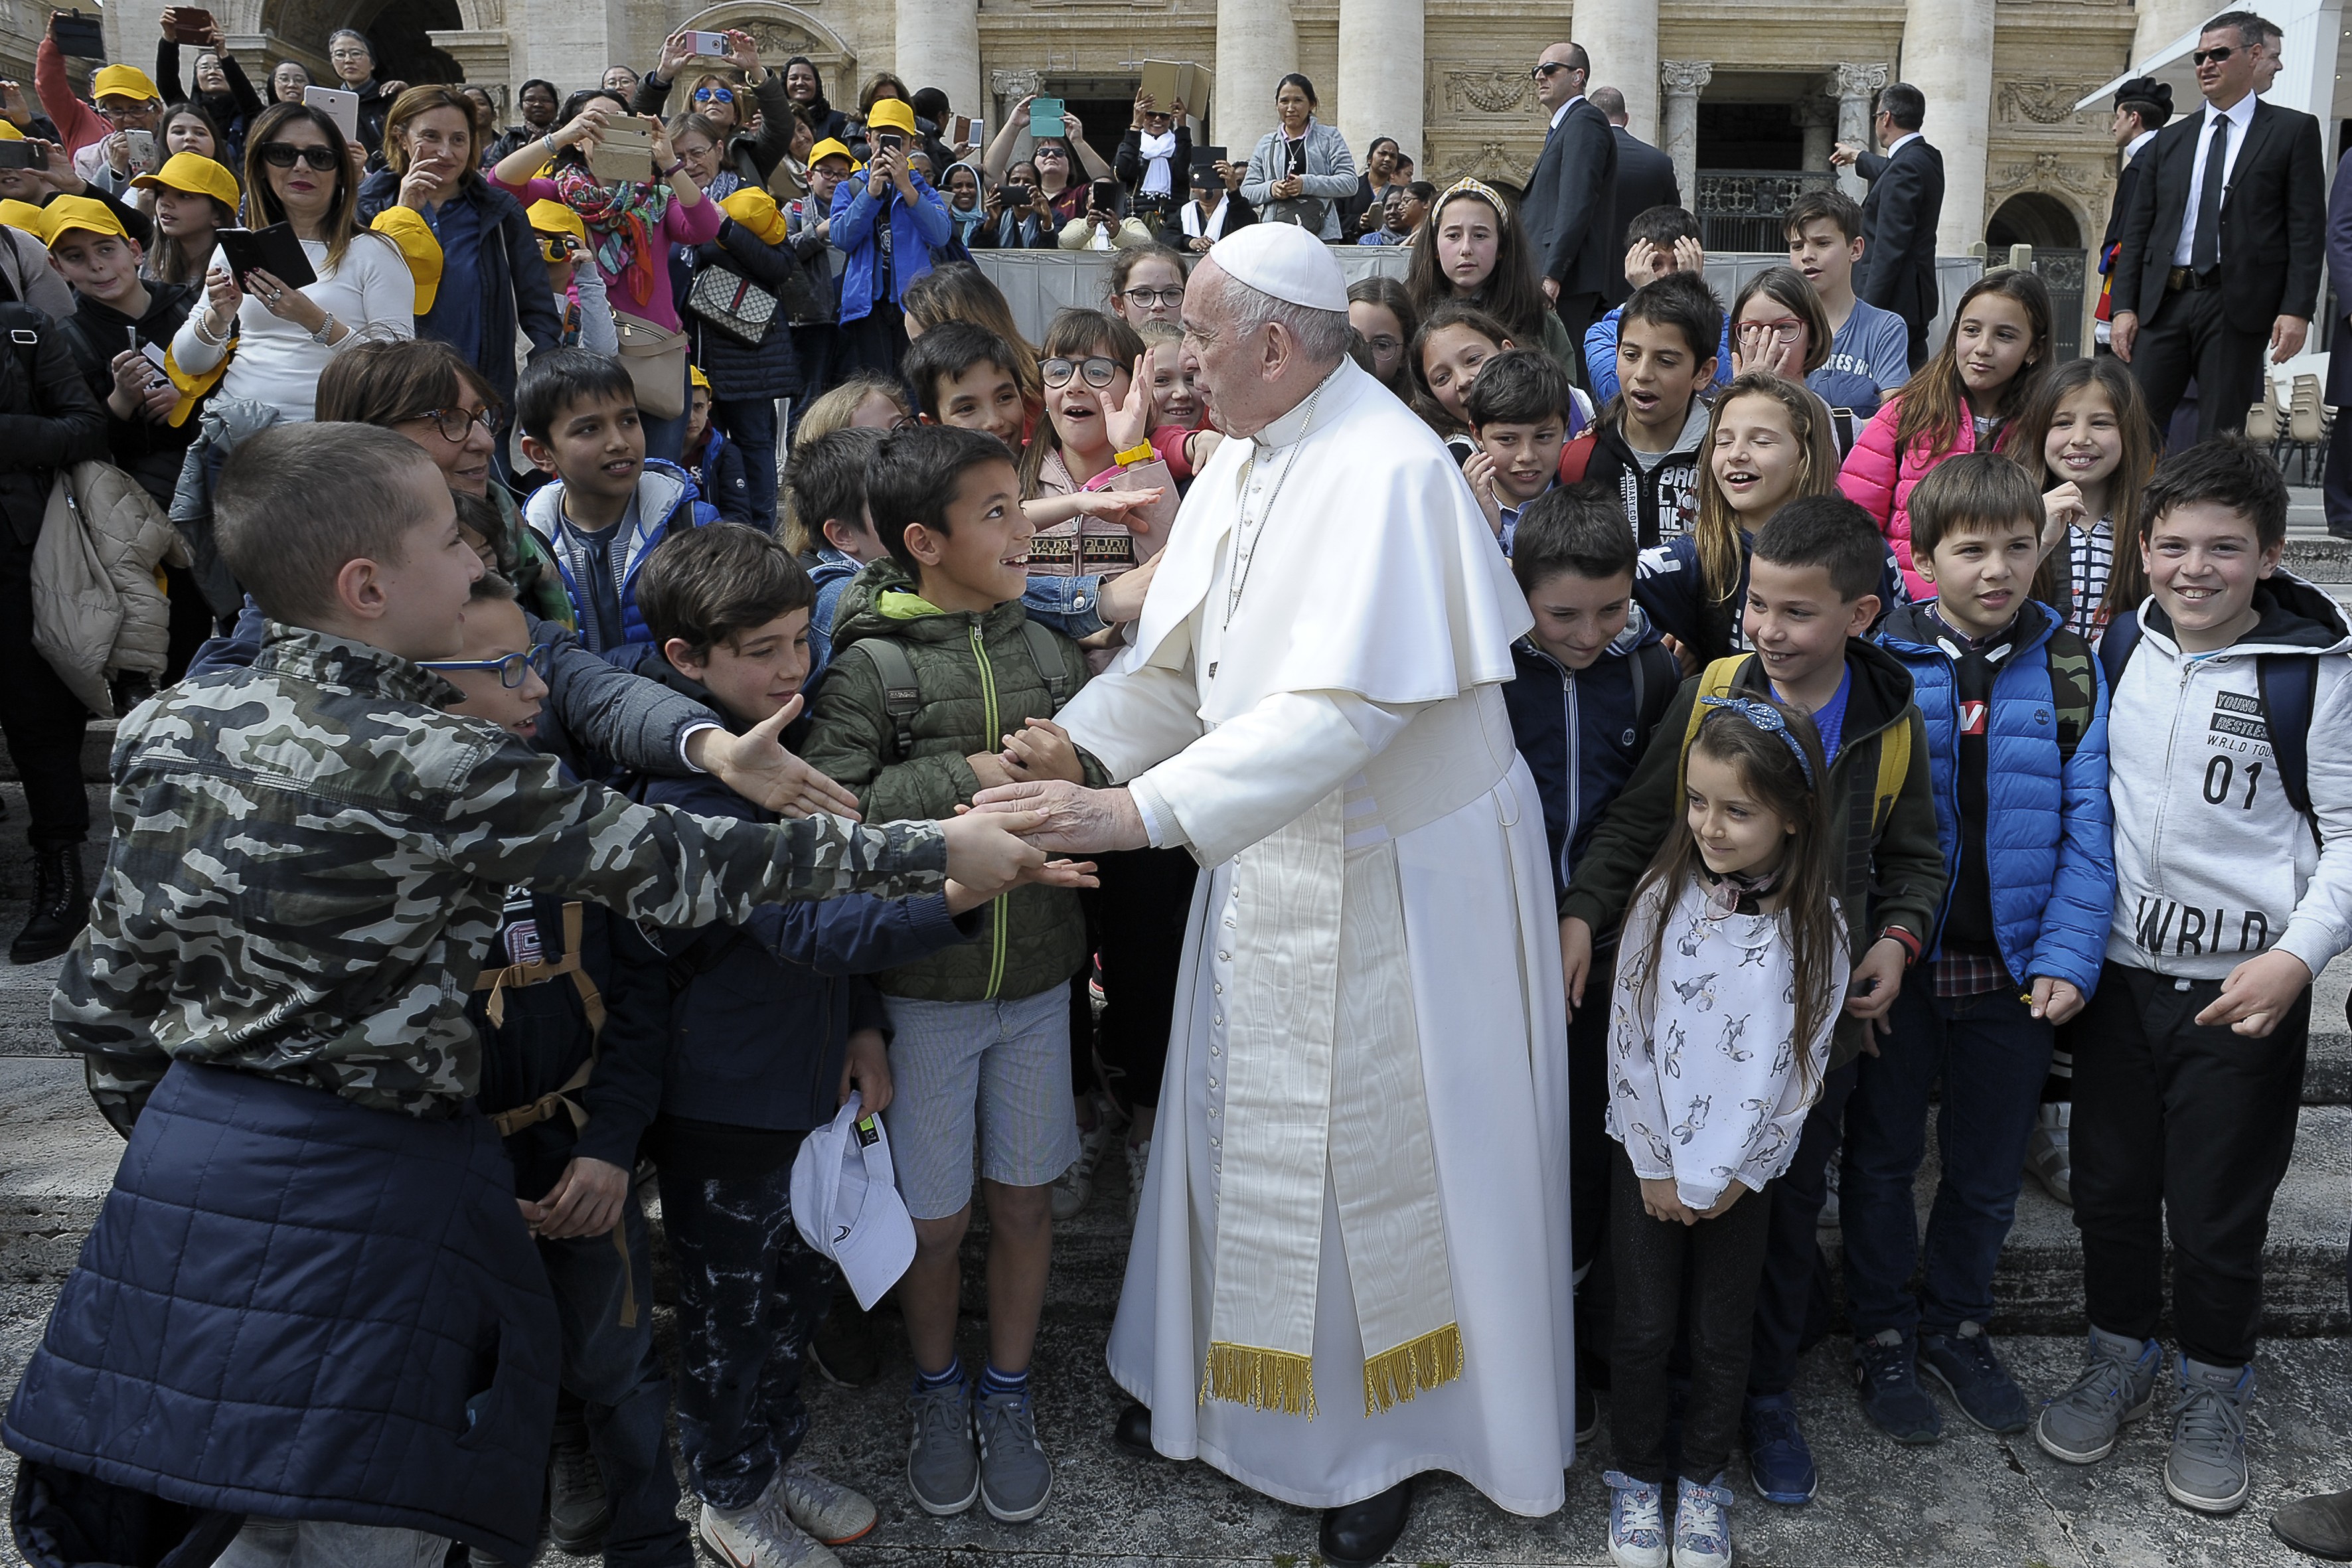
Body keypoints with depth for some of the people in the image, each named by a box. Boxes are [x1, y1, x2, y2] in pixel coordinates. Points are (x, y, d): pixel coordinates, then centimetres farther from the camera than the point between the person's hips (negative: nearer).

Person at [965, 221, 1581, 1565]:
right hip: (1268, 860, 8)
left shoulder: (1389, 472, -24)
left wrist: (1148, 810, -37)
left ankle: (1392, 1429, 30)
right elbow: (1178, 658, 3)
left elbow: (1343, 705, -33)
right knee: (1244, 1125, 19)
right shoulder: (1241, 462, 3)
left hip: (1396, 874, -8)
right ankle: (1236, 1382, 40)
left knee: (1373, 1147, 7)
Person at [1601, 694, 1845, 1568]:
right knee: (1645, 1327, 6)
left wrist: (1737, 1172, -8)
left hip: (1743, 1170, 0)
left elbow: (1804, 1063, -6)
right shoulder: (1663, 897, -10)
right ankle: (1637, 1478, 27)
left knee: (1721, 1335, 10)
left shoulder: (1818, 925, -11)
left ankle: (1701, 1482, 31)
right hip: (1647, 1157, 0)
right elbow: (1628, 1035, -7)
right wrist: (1656, 1165, -7)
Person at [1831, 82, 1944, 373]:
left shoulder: (1905, 167, -17)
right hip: (1916, 297, 10)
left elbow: (1890, 247, -22)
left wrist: (1869, 309, -23)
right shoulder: (1927, 158, 13)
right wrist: (1859, 157, 58)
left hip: (1894, 300, -10)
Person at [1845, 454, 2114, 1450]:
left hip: (2014, 966, 2)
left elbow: (2086, 827, -3)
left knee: (1989, 1170, 15)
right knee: (1884, 1158, 13)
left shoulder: (2070, 669, -1)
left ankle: (1955, 1324, 37)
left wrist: (2069, 956, -12)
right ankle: (1883, 1338, 31)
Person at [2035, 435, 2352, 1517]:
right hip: (2121, 971, 4)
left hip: (2247, 989, -4)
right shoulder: (2123, 648, 2)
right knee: (2109, 1187, 14)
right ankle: (2119, 1358, 36)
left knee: (2217, 1216, 7)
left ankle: (2211, 1397, 30)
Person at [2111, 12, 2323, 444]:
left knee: (2221, 438, 0)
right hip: (2163, 301, 3)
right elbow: (2137, 230, 12)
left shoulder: (2293, 130, 6)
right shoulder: (2170, 140, 15)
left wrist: (2297, 309, -10)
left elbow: (2308, 229, 0)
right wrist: (2124, 307, 2)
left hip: (2239, 307, -3)